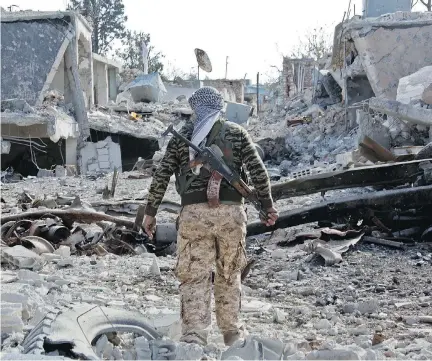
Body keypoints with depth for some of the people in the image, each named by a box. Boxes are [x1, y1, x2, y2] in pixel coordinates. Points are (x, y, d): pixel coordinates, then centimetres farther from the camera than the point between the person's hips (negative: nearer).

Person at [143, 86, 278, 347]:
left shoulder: (182, 136, 9)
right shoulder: (237, 133, 9)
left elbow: (161, 176, 6)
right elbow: (258, 171, 1)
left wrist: (151, 212, 13)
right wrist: (268, 204, 9)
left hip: (194, 213, -1)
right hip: (231, 211, 1)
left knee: (194, 277, 0)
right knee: (229, 274, 16)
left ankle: (194, 337, -9)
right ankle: (232, 332, 25)